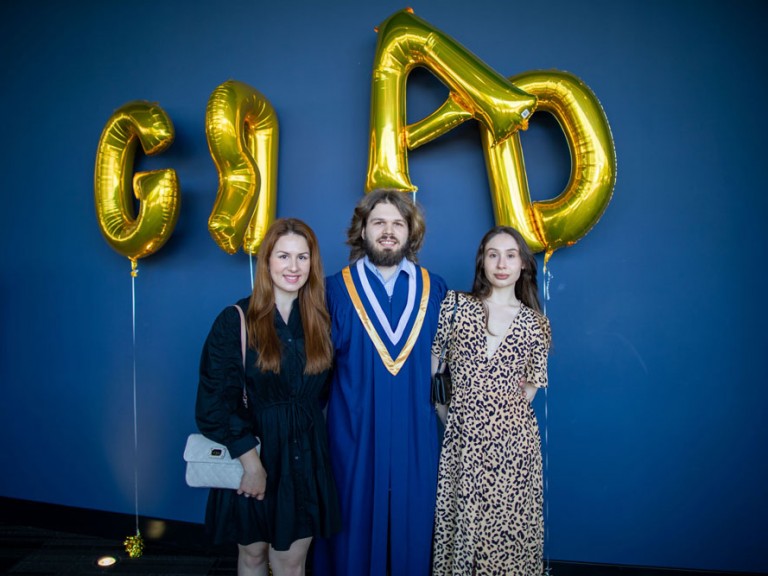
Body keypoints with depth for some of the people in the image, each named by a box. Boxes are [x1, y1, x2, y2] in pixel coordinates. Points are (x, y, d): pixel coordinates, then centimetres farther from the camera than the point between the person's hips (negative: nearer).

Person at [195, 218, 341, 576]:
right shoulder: (236, 320, -10)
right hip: (254, 453, -2)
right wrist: (250, 461, -14)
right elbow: (214, 402, -12)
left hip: (305, 457, 2)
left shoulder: (320, 319, 1)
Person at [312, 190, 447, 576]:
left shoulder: (434, 289, 2)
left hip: (415, 435, 2)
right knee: (356, 524, 10)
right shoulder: (337, 289, -3)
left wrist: (441, 403, 3)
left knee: (411, 524, 14)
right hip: (354, 433, -1)